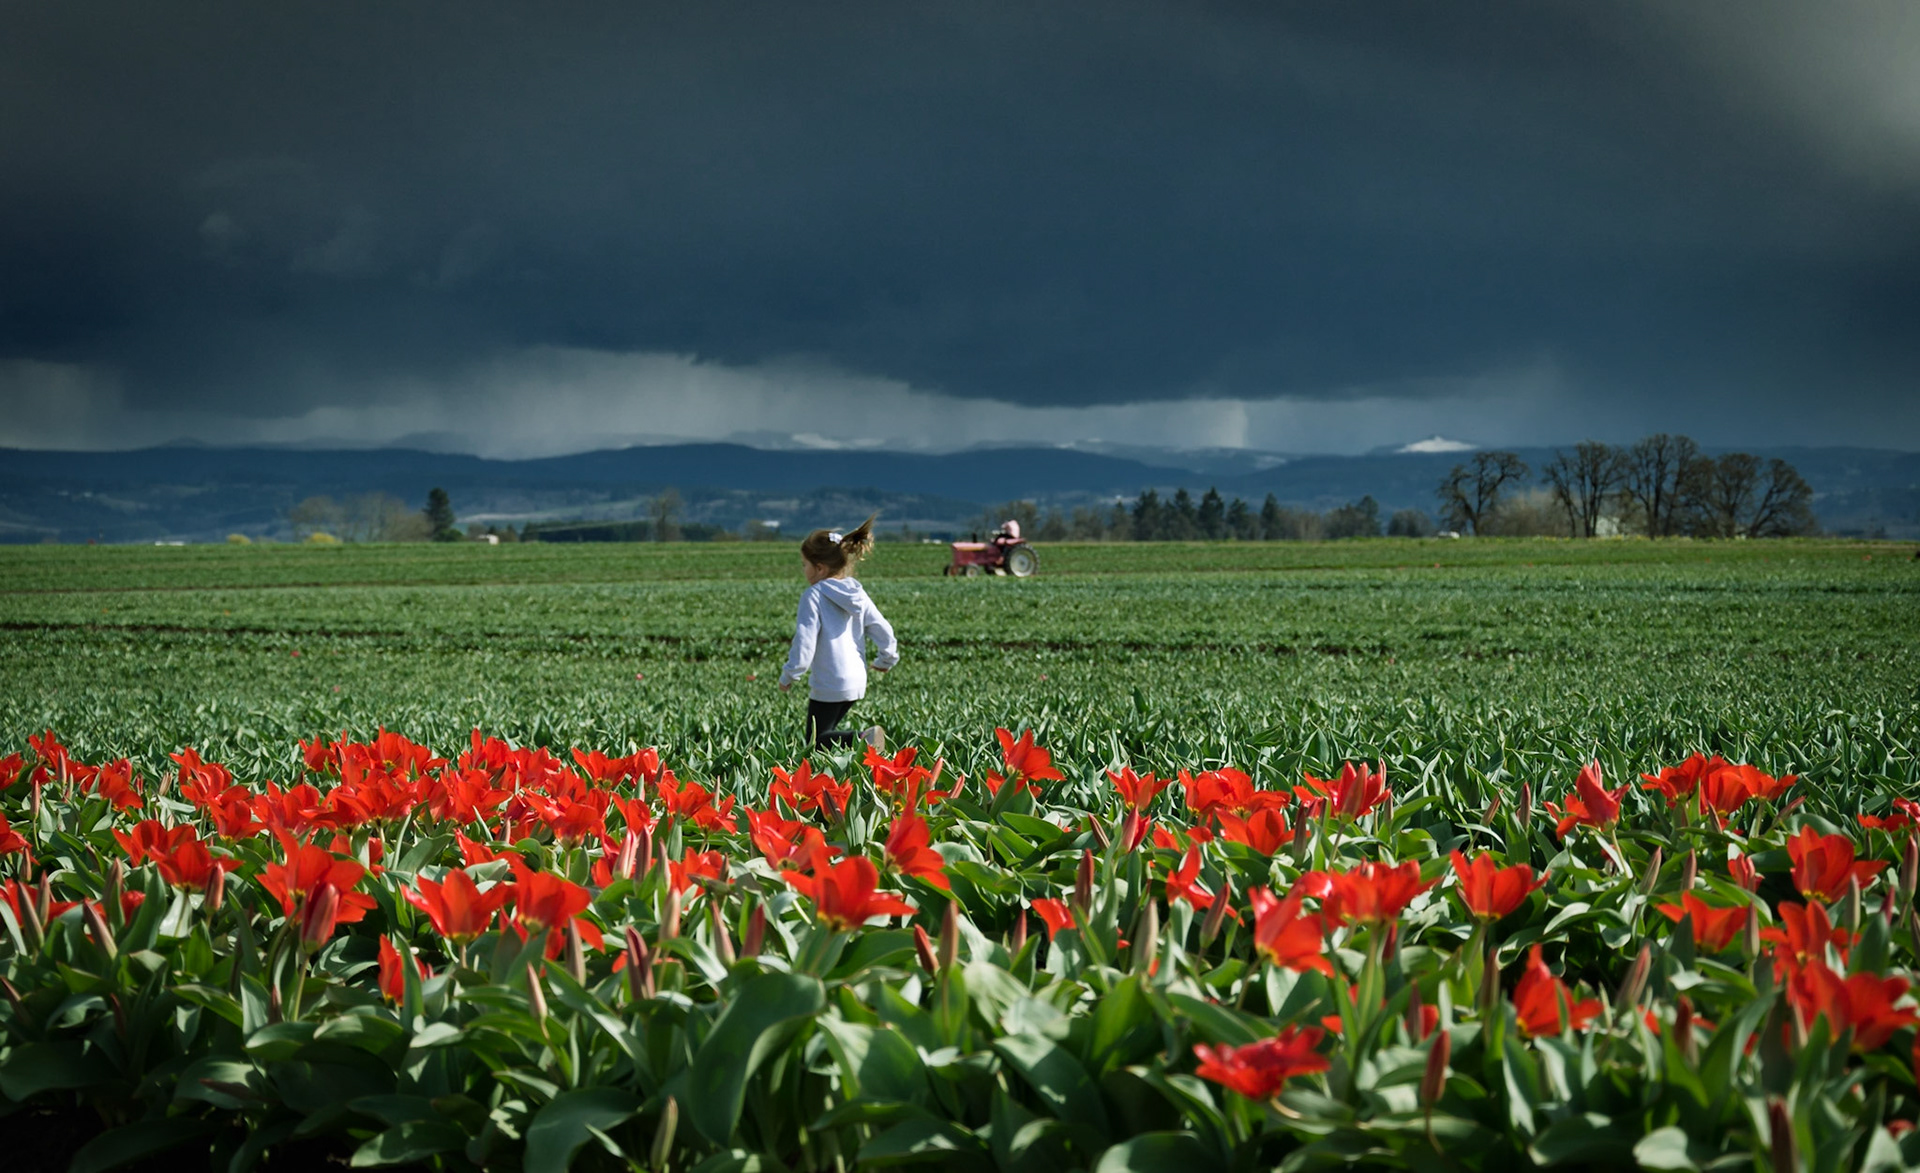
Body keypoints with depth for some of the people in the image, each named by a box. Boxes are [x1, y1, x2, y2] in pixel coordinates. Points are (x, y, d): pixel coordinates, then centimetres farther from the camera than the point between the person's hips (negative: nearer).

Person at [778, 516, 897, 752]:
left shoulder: (813, 596, -14)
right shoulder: (856, 593, 6)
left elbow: (805, 642, -18)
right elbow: (883, 630, 10)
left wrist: (788, 676, -4)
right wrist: (886, 659, 29)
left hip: (828, 685, -8)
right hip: (857, 680, 8)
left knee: (816, 741, 1)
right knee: (826, 730, 22)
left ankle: (861, 739, -24)